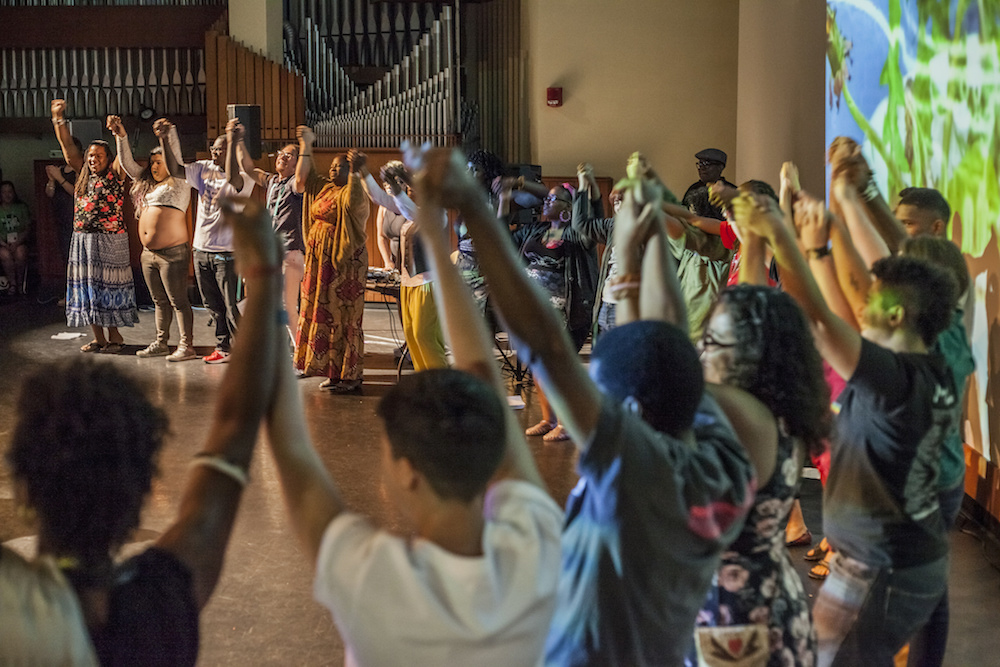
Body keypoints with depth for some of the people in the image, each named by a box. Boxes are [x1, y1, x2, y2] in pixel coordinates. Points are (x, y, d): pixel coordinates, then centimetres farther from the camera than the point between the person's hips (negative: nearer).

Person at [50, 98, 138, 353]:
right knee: (86, 286, 7)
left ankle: (115, 335, 7)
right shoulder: (83, 174, 13)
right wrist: (58, 119, 8)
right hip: (81, 239, 6)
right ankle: (98, 337, 14)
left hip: (110, 239, -6)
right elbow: (67, 146, 13)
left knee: (108, 285, -2)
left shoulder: (114, 174, -1)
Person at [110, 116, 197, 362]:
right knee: (159, 301, 14)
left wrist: (169, 133, -31)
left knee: (178, 301, -6)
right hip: (149, 254, 8)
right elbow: (127, 164, 18)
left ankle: (187, 346, -4)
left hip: (172, 253, -8)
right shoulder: (147, 184, 18)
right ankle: (161, 343, 21)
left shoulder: (178, 184, -3)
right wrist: (121, 136, 8)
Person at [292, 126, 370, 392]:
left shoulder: (354, 192, -9)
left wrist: (355, 171, -29)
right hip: (319, 260, 9)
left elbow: (352, 201, -31)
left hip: (345, 263, -9)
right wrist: (306, 145, 15)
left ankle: (351, 376, -1)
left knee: (343, 317, -6)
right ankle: (335, 372, 18)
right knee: (324, 314, 11)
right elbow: (302, 178, 17)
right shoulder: (324, 188, 15)